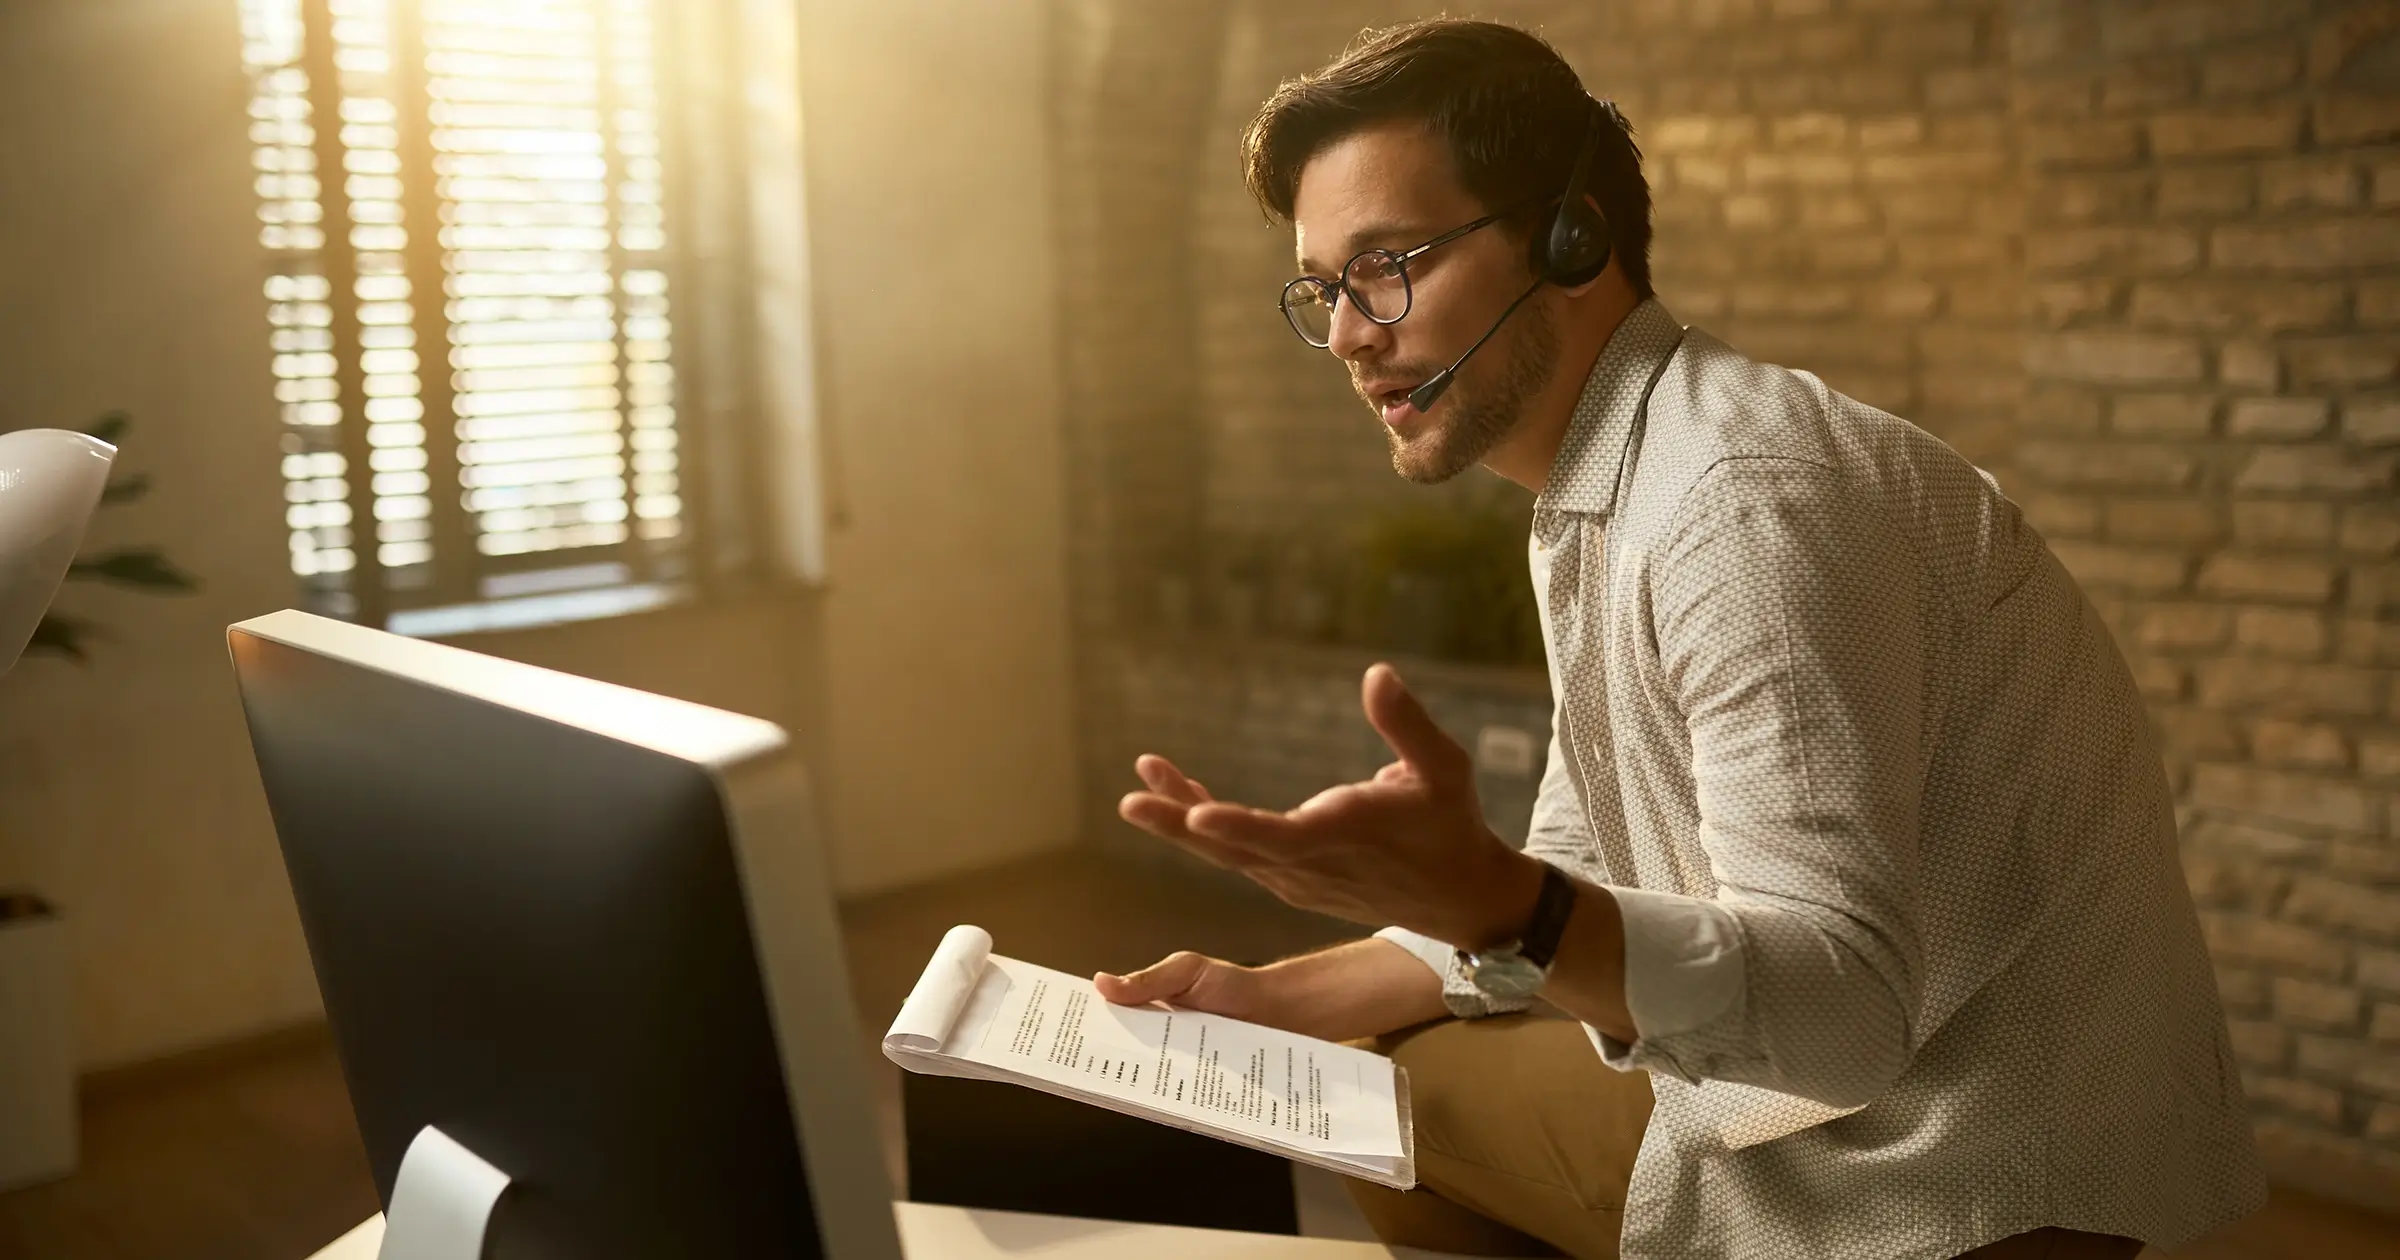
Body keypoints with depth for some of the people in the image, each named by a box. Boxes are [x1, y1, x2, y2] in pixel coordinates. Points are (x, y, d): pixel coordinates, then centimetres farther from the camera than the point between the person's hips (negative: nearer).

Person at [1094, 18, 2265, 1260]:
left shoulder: (1751, 500, -24)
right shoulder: (1596, 504, 7)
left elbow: (1848, 1007, -29)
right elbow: (1573, 913, 12)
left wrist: (1482, 898, -42)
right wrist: (1275, 999, 5)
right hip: (1800, 1097, 9)